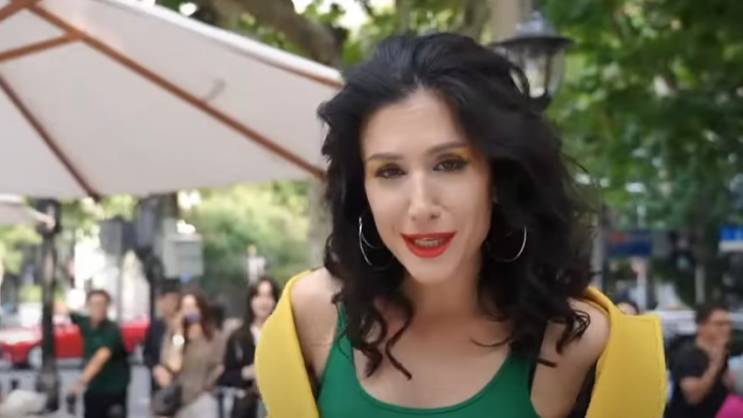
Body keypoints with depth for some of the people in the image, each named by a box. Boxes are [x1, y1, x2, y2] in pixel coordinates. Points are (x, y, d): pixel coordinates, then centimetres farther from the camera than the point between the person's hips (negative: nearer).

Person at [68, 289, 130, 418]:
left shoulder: (112, 330, -20)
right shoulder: (86, 323, 0)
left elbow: (101, 358, -35)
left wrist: (82, 381, -46)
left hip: (114, 390, -6)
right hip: (92, 389, 6)